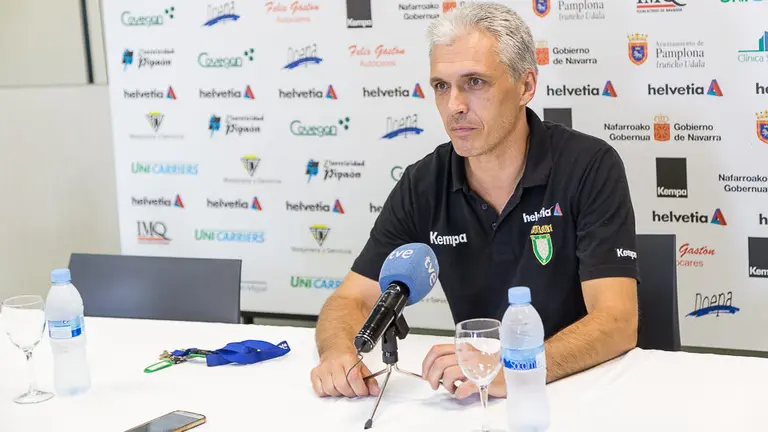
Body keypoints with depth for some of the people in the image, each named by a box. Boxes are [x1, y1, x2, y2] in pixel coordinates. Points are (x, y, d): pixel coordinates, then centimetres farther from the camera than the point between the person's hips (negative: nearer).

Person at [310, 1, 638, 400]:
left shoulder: (589, 167, -13)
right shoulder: (422, 185, -2)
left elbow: (617, 322, -21)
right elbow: (352, 300, -1)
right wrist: (339, 353, -24)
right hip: (473, 396, 2)